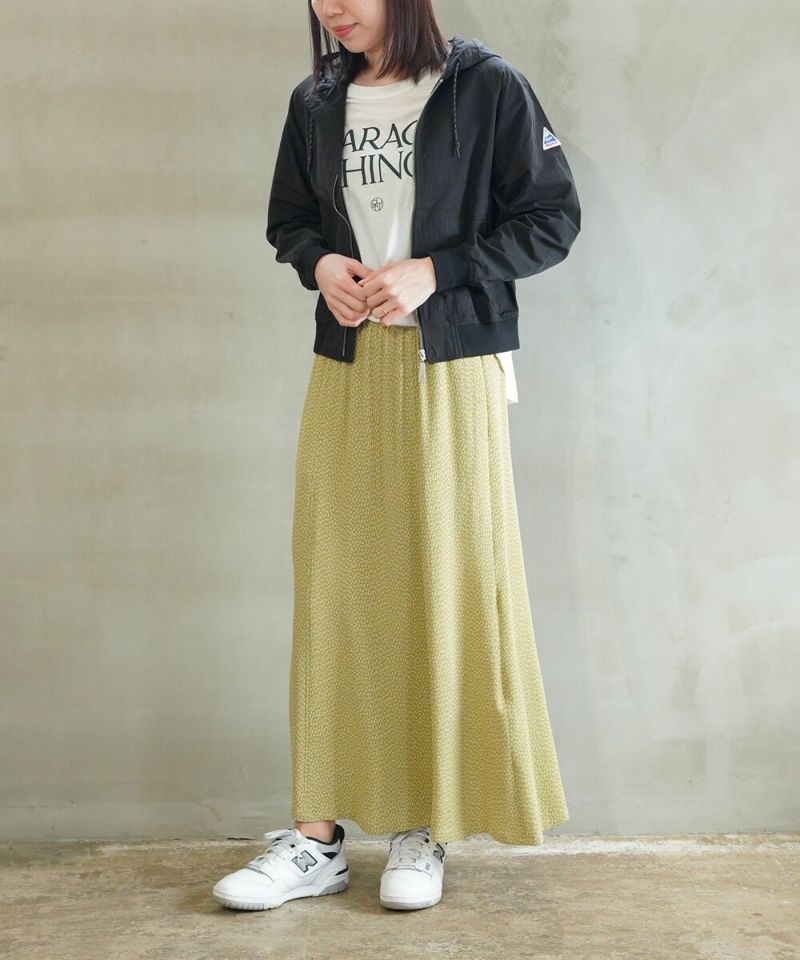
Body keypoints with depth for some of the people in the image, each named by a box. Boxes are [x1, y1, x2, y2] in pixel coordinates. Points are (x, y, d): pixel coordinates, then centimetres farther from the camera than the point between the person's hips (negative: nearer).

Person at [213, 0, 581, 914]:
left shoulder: (486, 87, -3)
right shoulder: (316, 102, 10)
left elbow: (552, 218, -3)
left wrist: (431, 272, -13)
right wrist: (320, 263, -2)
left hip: (451, 369, -4)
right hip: (345, 368, 4)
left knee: (445, 586, -1)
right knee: (331, 588, 2)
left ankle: (427, 828, 12)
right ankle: (317, 837, 8)